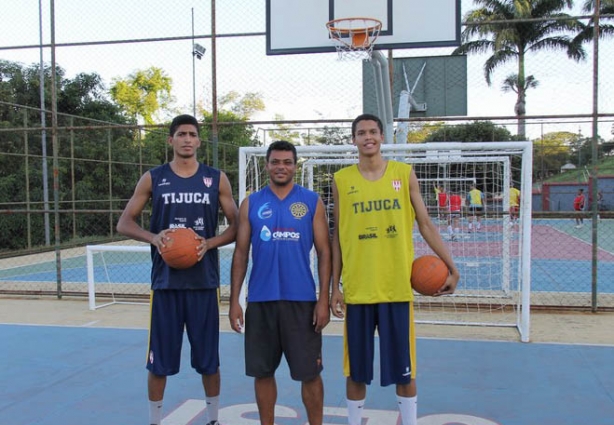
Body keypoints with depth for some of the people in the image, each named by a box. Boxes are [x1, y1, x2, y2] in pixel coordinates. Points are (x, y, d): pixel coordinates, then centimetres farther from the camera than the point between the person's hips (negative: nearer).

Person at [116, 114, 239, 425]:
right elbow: (124, 224, 4)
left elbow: (236, 227, 5)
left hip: (204, 281, 0)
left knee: (209, 359, 9)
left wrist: (209, 243, -13)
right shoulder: (152, 178, 2)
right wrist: (153, 237, -15)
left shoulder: (216, 179, 3)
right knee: (159, 360, 7)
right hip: (165, 281, 0)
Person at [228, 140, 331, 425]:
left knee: (309, 372, 5)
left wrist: (324, 299, -7)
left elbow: (324, 252, 0)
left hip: (301, 299, -1)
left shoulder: (312, 201, 2)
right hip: (260, 300, 2)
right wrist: (234, 301, 1)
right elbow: (241, 254, 6)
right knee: (262, 371, 10)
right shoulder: (251, 204, 6)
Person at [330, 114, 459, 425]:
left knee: (404, 369, 8)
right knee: (356, 370, 9)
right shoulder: (342, 180, 3)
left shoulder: (405, 174, 2)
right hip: (357, 289, 0)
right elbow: (338, 236, 5)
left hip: (397, 287, 0)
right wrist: (335, 286, 2)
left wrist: (451, 268, -3)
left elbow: (425, 224, 4)